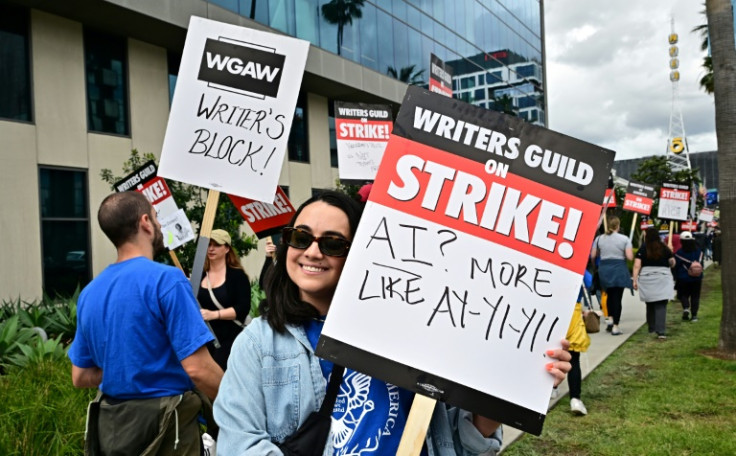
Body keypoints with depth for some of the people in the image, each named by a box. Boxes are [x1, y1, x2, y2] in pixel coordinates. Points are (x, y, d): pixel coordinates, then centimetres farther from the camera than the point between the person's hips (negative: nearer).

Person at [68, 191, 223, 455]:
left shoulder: (89, 292, 4)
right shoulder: (165, 279, -19)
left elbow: (80, 377, 10)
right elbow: (197, 368, -23)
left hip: (109, 426, 6)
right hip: (164, 426, -6)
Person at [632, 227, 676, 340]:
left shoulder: (642, 249, -1)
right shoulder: (665, 248, 1)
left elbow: (637, 266, -7)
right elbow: (672, 263, 9)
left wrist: (635, 280, -5)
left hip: (646, 279, 1)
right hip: (662, 279, -1)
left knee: (650, 305, 16)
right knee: (661, 306, -4)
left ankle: (651, 328, 26)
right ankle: (660, 331, -15)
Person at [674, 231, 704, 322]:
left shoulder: (679, 253, -10)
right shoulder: (698, 251, 2)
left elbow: (675, 266, -6)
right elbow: (700, 264, 9)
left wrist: (675, 278, 5)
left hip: (683, 278, -3)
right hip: (697, 278, 3)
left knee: (683, 294, 10)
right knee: (695, 296, 9)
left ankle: (686, 307, -16)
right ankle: (694, 315, 7)